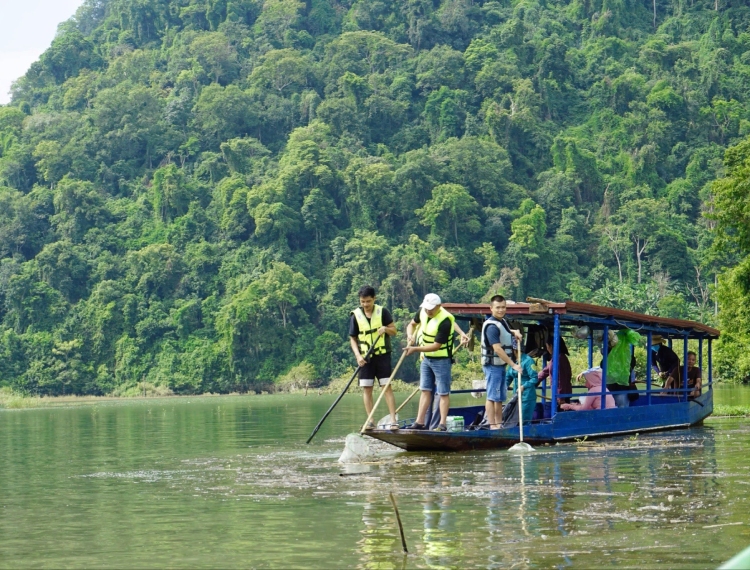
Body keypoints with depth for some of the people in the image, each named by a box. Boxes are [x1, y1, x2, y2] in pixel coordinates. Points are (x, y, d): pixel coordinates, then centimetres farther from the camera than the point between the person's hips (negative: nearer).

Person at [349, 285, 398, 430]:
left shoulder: (383, 312, -2)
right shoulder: (355, 316, 0)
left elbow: (394, 331, 3)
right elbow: (352, 339, 3)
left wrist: (386, 328, -19)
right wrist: (358, 355, -11)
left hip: (382, 355, -1)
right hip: (365, 358, 1)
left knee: (387, 387, -5)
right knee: (366, 389, 1)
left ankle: (393, 420, -6)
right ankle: (370, 421, 7)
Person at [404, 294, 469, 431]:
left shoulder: (444, 322, -27)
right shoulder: (423, 311, -5)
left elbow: (436, 346, -26)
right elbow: (412, 324, 13)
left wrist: (415, 349, -25)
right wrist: (410, 335, -8)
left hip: (441, 359, -8)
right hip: (426, 358, 8)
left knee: (443, 392, -1)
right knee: (425, 390, 10)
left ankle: (442, 424, 0)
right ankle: (420, 422, 12)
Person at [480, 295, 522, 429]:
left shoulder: (502, 321, 10)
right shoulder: (492, 326, -18)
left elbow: (507, 331, 33)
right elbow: (498, 349, -25)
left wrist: (516, 332, 9)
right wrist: (513, 365, -24)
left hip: (501, 365, 10)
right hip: (493, 365, -10)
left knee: (500, 397, 13)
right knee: (493, 397, -7)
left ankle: (499, 424, 19)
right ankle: (492, 425, -6)